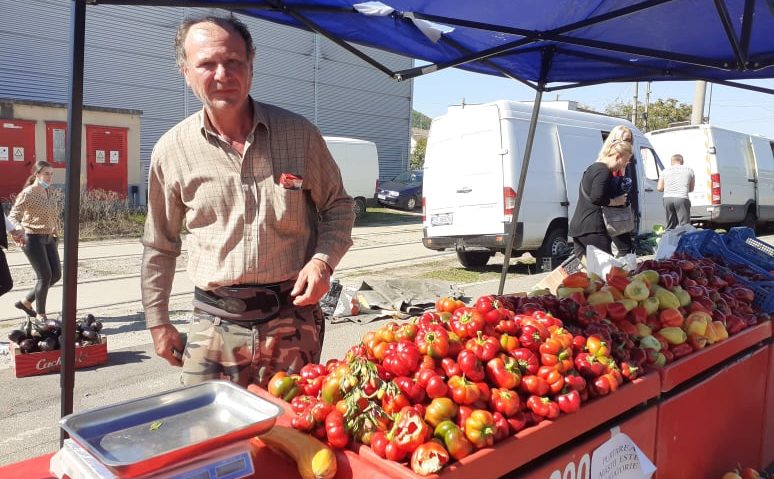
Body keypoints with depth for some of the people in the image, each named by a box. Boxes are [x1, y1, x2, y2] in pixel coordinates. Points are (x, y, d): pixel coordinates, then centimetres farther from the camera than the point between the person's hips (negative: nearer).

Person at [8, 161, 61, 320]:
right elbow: (12, 216, -21)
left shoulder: (48, 191, 9)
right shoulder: (27, 194, -13)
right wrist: (18, 228, -41)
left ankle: (26, 301, 24)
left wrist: (54, 233, 18)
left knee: (56, 274, 6)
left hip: (48, 238, 8)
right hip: (32, 239, -8)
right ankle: (40, 314, 8)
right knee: (45, 276, -8)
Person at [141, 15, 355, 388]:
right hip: (214, 325, 1)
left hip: (293, 319, 0)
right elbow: (160, 246, 10)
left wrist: (323, 261, -11)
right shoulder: (172, 150, 0)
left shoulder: (300, 134, -3)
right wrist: (157, 320, 12)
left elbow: (338, 207, 7)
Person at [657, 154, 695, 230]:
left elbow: (659, 188, 10)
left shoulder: (665, 170, 13)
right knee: (684, 225, -4)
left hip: (667, 198, 3)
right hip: (682, 198, -3)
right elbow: (691, 188, 16)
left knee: (670, 226, 11)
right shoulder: (689, 170, 12)